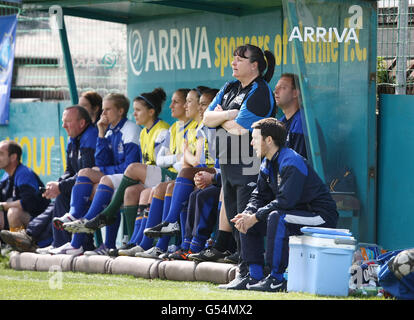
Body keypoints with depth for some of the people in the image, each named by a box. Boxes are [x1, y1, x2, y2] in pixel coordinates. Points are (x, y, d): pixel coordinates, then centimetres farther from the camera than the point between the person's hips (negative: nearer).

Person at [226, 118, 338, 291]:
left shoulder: (291, 163, -22)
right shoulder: (268, 164, 8)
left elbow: (285, 201, -29)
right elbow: (259, 196, 9)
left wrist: (255, 217, -24)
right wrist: (247, 214, -12)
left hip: (322, 218, -10)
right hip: (298, 213, 10)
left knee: (276, 217, -34)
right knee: (247, 220, 4)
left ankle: (277, 279, -26)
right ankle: (255, 276, 2)